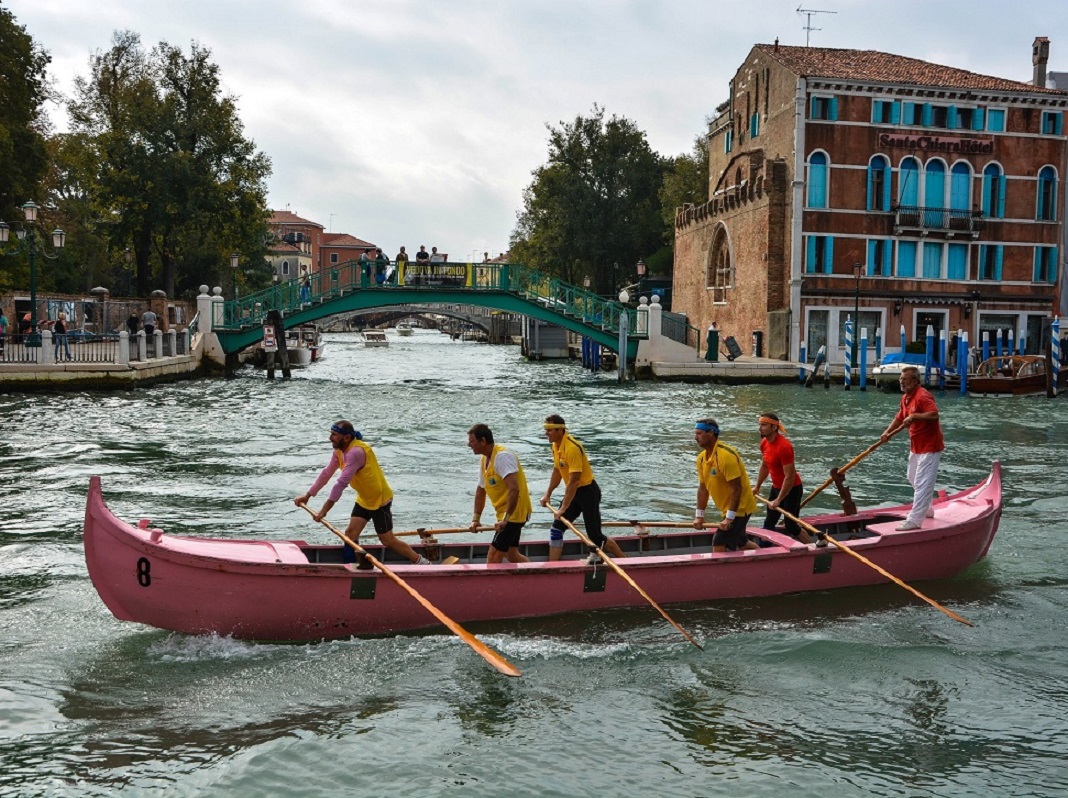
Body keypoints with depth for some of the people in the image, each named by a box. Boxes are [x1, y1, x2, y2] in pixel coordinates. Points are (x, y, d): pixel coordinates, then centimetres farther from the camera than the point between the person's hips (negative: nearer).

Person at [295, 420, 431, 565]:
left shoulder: (356, 452, -32)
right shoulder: (339, 451, -1)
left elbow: (342, 483, -35)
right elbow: (326, 474, 7)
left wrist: (324, 510, -34)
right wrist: (307, 495, 6)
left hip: (380, 500, -9)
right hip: (363, 499, 9)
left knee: (388, 540, 0)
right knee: (350, 533, 3)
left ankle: (421, 562, 13)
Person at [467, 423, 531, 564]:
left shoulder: (502, 456, -22)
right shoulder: (485, 459, 10)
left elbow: (514, 489, -32)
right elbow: (480, 490, 19)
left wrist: (505, 519, -32)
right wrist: (476, 518, 11)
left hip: (514, 512, -10)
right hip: (505, 514, 10)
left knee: (493, 556, -11)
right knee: (511, 555, 19)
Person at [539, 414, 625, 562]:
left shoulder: (572, 448, -27)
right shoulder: (556, 445, 2)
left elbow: (573, 481, -29)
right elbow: (557, 471, 17)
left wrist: (563, 508, -27)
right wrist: (548, 494, 20)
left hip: (587, 491, -9)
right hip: (574, 491, 9)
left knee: (595, 537, -4)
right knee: (556, 529, 4)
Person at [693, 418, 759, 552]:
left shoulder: (726, 455, -25)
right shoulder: (701, 458, 2)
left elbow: (736, 489, -26)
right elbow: (703, 489, 9)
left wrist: (729, 518, -27)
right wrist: (699, 516, 5)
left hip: (739, 507, -10)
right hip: (728, 509, 10)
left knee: (719, 545, -14)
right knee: (741, 543, 23)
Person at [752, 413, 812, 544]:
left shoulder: (783, 446, -28)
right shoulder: (764, 443, -1)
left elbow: (789, 477, -27)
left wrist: (778, 500, -24)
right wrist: (757, 487, 19)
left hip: (791, 489, -9)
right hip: (776, 487, 9)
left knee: (791, 527, -3)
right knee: (768, 524, 16)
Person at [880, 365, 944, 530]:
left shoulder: (923, 396, -22)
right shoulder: (906, 397, 8)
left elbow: (934, 414, -36)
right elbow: (900, 417, 20)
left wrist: (915, 416, -32)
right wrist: (888, 432, 7)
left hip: (929, 446, -11)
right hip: (916, 445, 11)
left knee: (922, 483, -10)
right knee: (914, 479, 23)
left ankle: (914, 520, -11)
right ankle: (925, 510, 39)